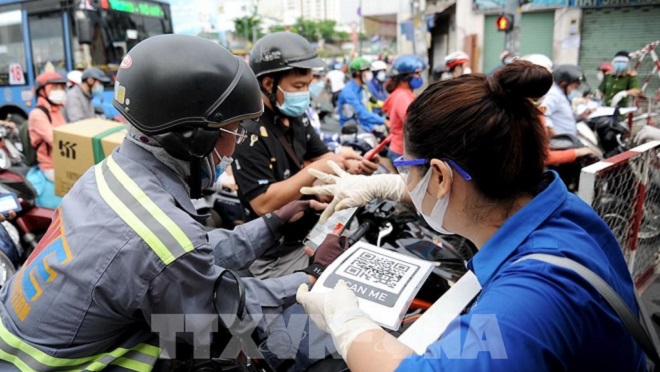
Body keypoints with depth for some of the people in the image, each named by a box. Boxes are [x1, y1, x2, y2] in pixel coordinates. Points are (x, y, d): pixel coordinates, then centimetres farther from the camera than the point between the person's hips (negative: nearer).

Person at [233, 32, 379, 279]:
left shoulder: (296, 117, 5)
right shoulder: (249, 132, -21)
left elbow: (321, 155, 8)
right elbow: (263, 203, -27)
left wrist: (349, 164, -14)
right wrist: (318, 169, -26)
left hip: (310, 232, 8)